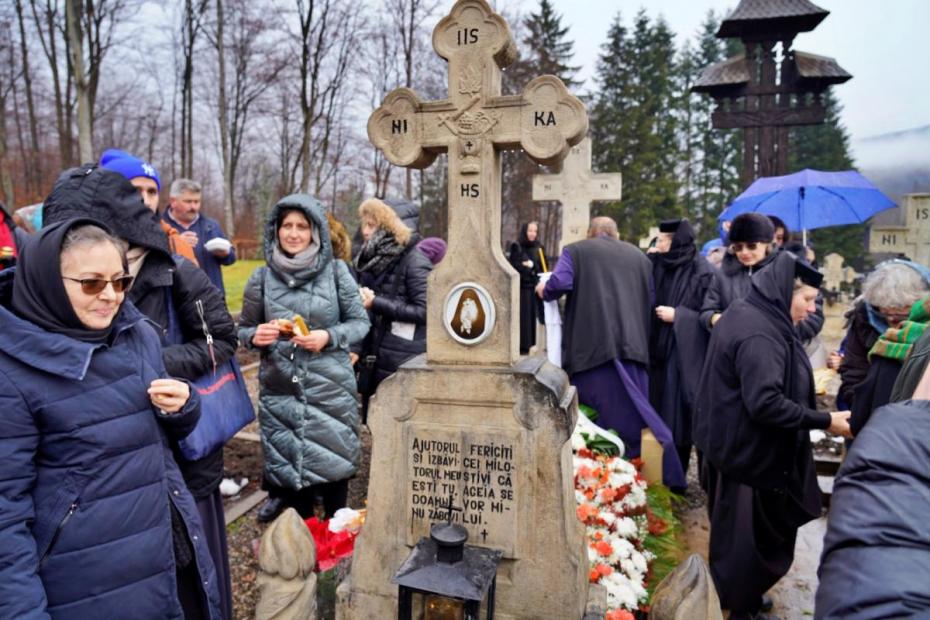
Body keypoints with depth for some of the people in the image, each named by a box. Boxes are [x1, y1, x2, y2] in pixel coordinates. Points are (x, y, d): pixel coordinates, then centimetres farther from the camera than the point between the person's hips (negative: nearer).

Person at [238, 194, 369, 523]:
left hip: (330, 388, -1)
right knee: (288, 466, 10)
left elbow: (360, 322, 1)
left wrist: (329, 337, -17)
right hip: (280, 390, 2)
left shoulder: (336, 271, -3)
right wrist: (256, 336, -11)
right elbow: (244, 329, 11)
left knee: (333, 461, 6)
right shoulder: (262, 277, 2)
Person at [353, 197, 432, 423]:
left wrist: (375, 303, -17)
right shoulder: (369, 259, 13)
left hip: (403, 363, -7)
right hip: (373, 360, 7)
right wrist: (357, 349, 6)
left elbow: (424, 311, -17)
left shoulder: (413, 259, -10)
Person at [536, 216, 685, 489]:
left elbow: (559, 283, -9)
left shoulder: (575, 251, 7)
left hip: (590, 347, -3)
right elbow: (651, 301, 19)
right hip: (633, 344, 4)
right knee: (634, 416, 9)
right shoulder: (639, 256, 19)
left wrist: (543, 290, 12)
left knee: (594, 421, 4)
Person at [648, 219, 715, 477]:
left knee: (683, 414, 1)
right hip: (660, 350, 5)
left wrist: (677, 315, -15)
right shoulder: (657, 265, 6)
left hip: (687, 354, -5)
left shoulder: (703, 272, -10)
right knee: (663, 411, 8)